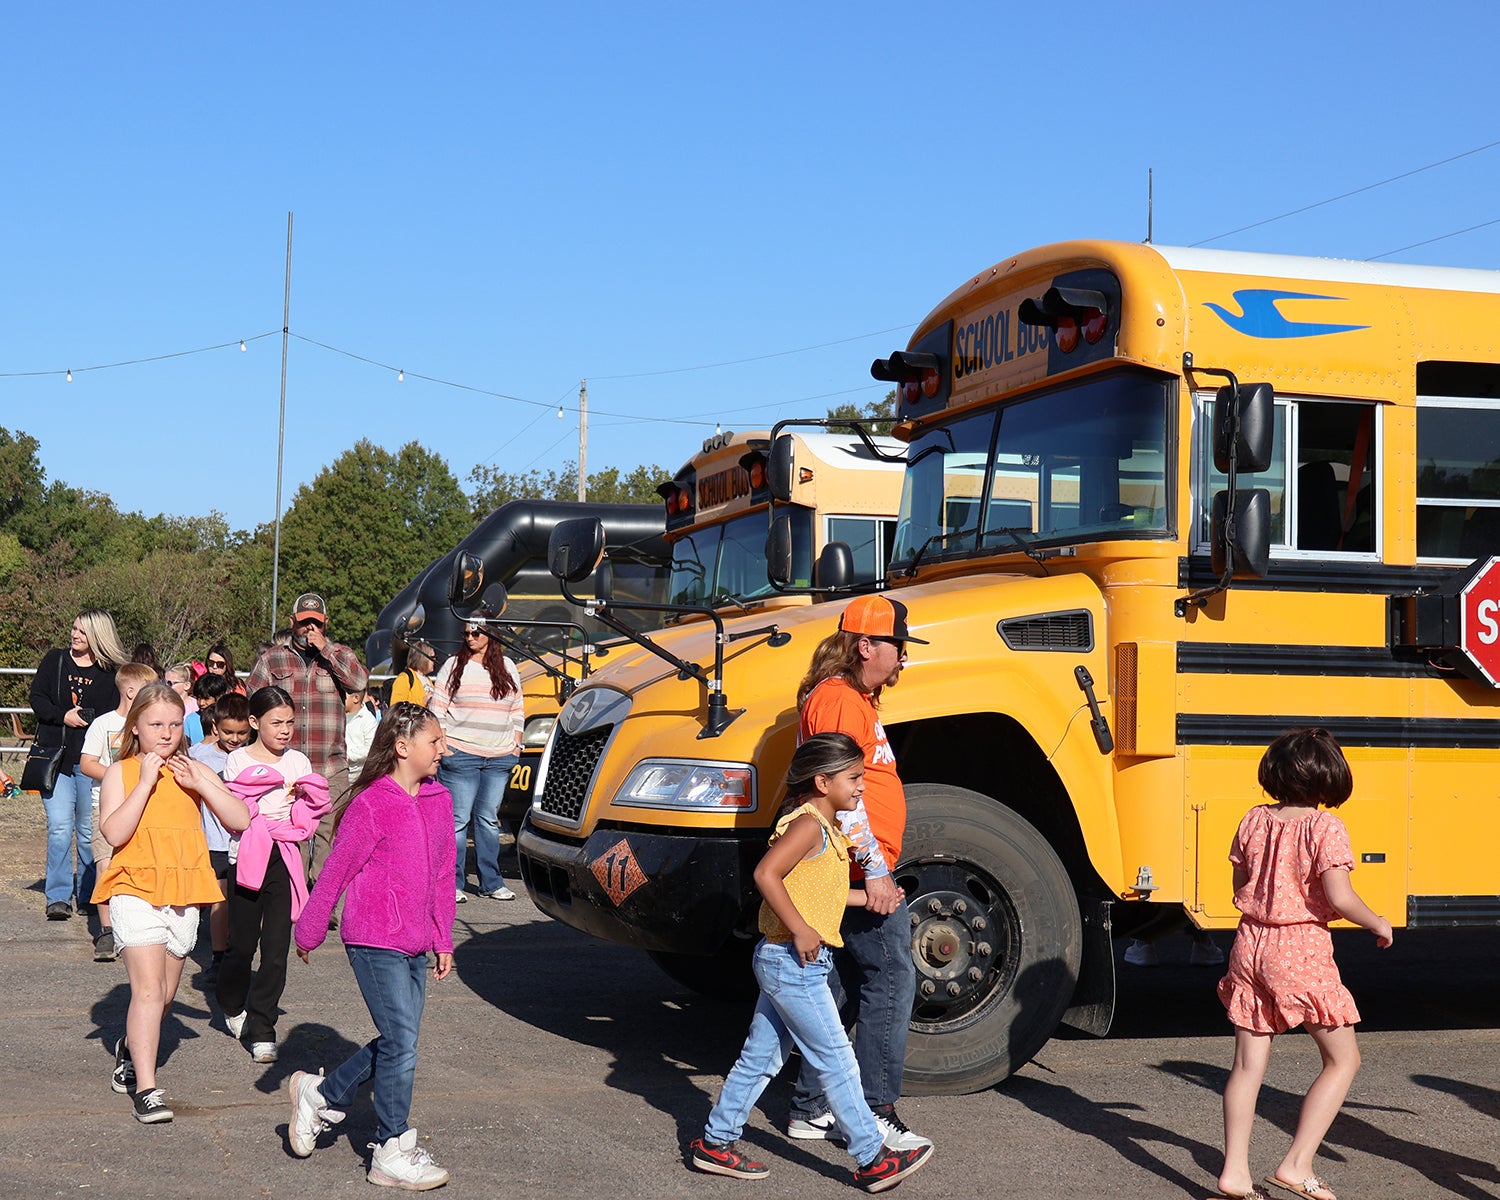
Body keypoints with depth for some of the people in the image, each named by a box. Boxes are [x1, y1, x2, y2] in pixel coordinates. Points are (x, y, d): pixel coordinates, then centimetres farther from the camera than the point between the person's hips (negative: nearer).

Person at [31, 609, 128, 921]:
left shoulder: (112, 673, 3)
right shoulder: (54, 660, 9)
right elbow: (37, 698, 4)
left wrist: (85, 718, -15)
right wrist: (63, 716, -10)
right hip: (55, 756, 1)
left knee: (90, 830, 3)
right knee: (60, 827, -9)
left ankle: (89, 895, 16)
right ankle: (58, 897, -6)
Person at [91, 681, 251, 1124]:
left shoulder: (194, 772, 8)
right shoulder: (120, 773, -1)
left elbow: (240, 820, -1)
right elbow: (114, 832, -15)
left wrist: (199, 784, -11)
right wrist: (146, 783, -18)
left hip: (184, 894, 4)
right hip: (136, 890, -4)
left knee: (163, 993, 14)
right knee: (148, 989, -16)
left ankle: (131, 1047, 42)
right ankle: (146, 1089, -15)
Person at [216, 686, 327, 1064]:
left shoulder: (299, 761, 10)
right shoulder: (237, 761, 0)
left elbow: (312, 811, 9)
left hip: (285, 861, 2)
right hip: (247, 858, -2)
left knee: (276, 948, -5)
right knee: (242, 943, 5)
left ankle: (262, 1030, 0)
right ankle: (232, 1005, 35)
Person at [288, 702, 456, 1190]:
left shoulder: (439, 801, 8)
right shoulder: (371, 806, -13)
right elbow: (335, 873, -6)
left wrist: (443, 940, 17)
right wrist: (309, 932, 1)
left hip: (415, 945, 7)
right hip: (374, 941, -7)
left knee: (398, 1043, 11)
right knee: (401, 1043, -7)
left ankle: (320, 1095, 32)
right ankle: (392, 1153, 4)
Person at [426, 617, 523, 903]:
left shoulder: (508, 668, 12)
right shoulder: (453, 666, 3)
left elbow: (517, 711, 18)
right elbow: (436, 709, 3)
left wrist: (516, 744, 11)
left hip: (499, 757, 3)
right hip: (460, 754, -3)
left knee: (489, 820, 9)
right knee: (457, 820, -4)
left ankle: (491, 883, 14)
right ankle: (451, 884, 1)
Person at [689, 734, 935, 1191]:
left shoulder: (826, 829, 14)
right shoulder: (808, 825, -18)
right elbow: (766, 874, -29)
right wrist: (800, 930, -29)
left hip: (783, 963, 10)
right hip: (793, 962, -10)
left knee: (761, 1057, 15)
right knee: (835, 1059, -4)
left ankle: (714, 1143, 22)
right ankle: (873, 1159, 3)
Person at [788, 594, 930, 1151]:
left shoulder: (854, 697, 19)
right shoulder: (839, 700, -14)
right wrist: (875, 870, -25)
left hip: (855, 873, 11)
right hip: (862, 872, -11)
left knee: (833, 987, 13)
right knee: (890, 980, -9)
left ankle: (810, 1108, 19)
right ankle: (872, 1114, -6)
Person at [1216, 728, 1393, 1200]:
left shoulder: (1254, 820, 3)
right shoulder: (1326, 828, -12)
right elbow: (1339, 897, -20)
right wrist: (1377, 924, -2)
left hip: (1250, 945, 5)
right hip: (1302, 953, -5)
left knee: (1248, 1063, 11)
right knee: (1342, 1059, 9)